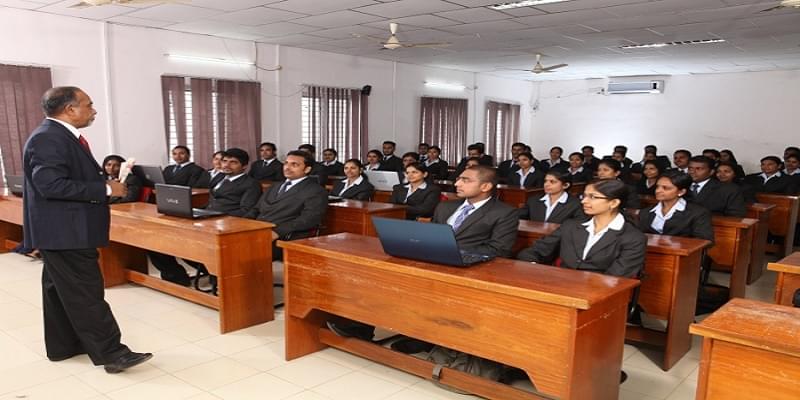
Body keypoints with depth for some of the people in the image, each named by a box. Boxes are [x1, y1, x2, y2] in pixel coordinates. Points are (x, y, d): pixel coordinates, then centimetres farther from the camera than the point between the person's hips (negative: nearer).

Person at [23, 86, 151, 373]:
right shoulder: (47, 138, -19)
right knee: (85, 293, -8)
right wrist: (106, 189, -22)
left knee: (61, 290, 17)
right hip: (64, 231, -11)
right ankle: (111, 354, -5)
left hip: (66, 229, 11)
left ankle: (62, 345, 29)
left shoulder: (61, 135, 13)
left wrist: (105, 183, 5)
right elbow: (52, 185, -27)